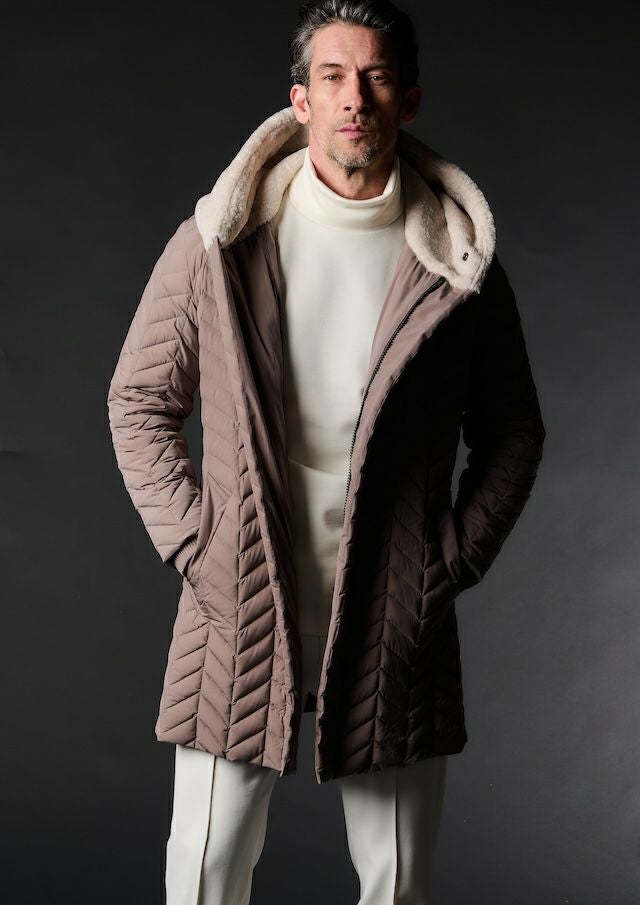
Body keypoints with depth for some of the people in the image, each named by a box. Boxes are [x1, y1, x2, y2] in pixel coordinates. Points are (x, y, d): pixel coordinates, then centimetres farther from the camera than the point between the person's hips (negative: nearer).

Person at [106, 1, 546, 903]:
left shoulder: (459, 261, 1)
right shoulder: (218, 243, -1)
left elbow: (513, 432, 10)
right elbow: (139, 403, 7)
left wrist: (455, 559, 0)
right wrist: (194, 543, -3)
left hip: (395, 625, 1)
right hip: (239, 608, 0)